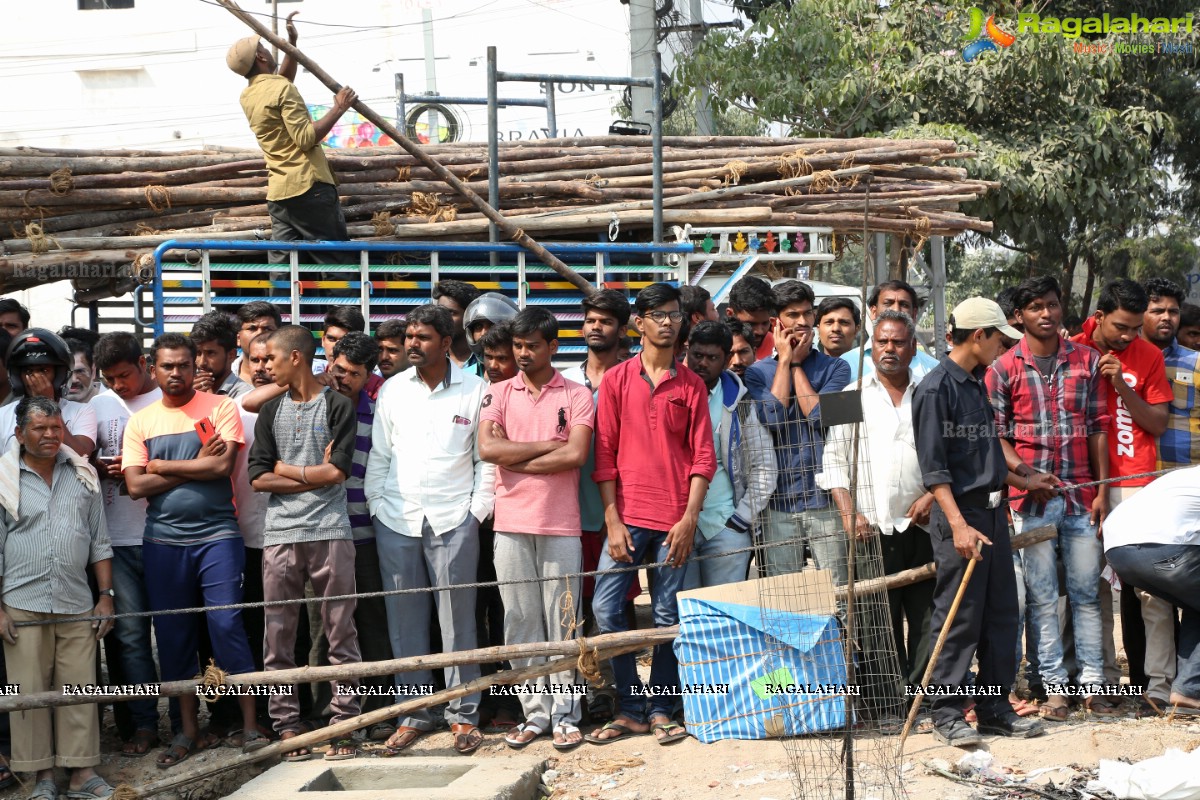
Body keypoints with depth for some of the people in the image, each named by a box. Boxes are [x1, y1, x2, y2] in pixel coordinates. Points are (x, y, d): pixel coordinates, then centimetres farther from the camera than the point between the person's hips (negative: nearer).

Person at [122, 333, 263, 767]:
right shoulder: (140, 421, 7)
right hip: (163, 541, 3)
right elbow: (135, 486, -3)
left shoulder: (220, 408, 1)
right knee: (173, 634, 6)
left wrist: (161, 465, -6)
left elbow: (223, 465, -13)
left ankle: (250, 725, 1)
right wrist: (195, 465, -8)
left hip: (217, 535, -3)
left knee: (227, 626, -6)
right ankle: (188, 729, 16)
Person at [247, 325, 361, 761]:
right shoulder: (272, 411, 15)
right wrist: (315, 475, -3)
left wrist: (286, 469, 1)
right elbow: (258, 477, 4)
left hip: (330, 532, -3)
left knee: (340, 633, -2)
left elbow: (337, 471, -7)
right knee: (278, 636, 2)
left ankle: (343, 725, 3)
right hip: (280, 535, 4)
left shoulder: (337, 406, 4)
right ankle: (286, 726, 7)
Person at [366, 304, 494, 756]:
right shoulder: (392, 391, 8)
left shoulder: (475, 390, 1)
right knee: (404, 620, 6)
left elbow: (487, 459, 2)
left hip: (453, 520, -3)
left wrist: (478, 510, -4)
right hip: (397, 520, 3)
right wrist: (376, 506, 3)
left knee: (457, 617, -1)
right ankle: (413, 712, 15)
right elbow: (379, 455, 11)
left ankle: (464, 714, 7)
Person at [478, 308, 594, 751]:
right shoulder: (499, 394, 9)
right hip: (511, 524, 2)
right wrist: (548, 446, -7)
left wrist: (515, 459, -7)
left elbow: (575, 454, -12)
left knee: (562, 622, 0)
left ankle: (565, 714, 6)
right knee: (520, 622, 4)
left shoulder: (576, 396, 3)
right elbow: (488, 448, -6)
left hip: (560, 526, -2)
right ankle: (534, 712, 11)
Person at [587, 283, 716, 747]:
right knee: (605, 609, -6)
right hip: (628, 514, 0)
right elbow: (605, 455, 3)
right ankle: (630, 710, 5)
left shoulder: (691, 386, 6)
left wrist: (689, 519, -7)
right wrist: (613, 521, -4)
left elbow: (702, 456, 3)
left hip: (675, 518, 0)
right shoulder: (617, 380, 5)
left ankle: (660, 710, 12)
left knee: (668, 617, 2)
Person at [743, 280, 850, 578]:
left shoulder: (834, 368, 7)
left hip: (824, 498, 0)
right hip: (779, 500, 1)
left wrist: (797, 364, 0)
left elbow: (820, 416, -8)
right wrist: (785, 361, -1)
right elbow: (771, 419, -9)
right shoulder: (757, 372, 8)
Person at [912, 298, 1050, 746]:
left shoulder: (976, 384, 15)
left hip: (992, 511, 9)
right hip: (959, 513, -9)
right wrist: (958, 524, -22)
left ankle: (994, 706, 18)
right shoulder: (936, 388, -12)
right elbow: (933, 467, -16)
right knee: (959, 616, -5)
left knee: (1001, 613, 10)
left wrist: (1021, 482, 30)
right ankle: (947, 713, 3)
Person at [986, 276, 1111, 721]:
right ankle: (1054, 687, 6)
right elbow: (995, 434, 1)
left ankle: (1092, 682, 10)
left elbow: (1098, 427, 7)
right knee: (1042, 597, 1)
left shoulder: (1086, 360, 7)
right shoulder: (1004, 368, 1)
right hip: (1032, 500, -2)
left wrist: (1102, 488, 1)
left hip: (1081, 496, 2)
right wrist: (1029, 474, -14)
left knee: (1086, 592, 5)